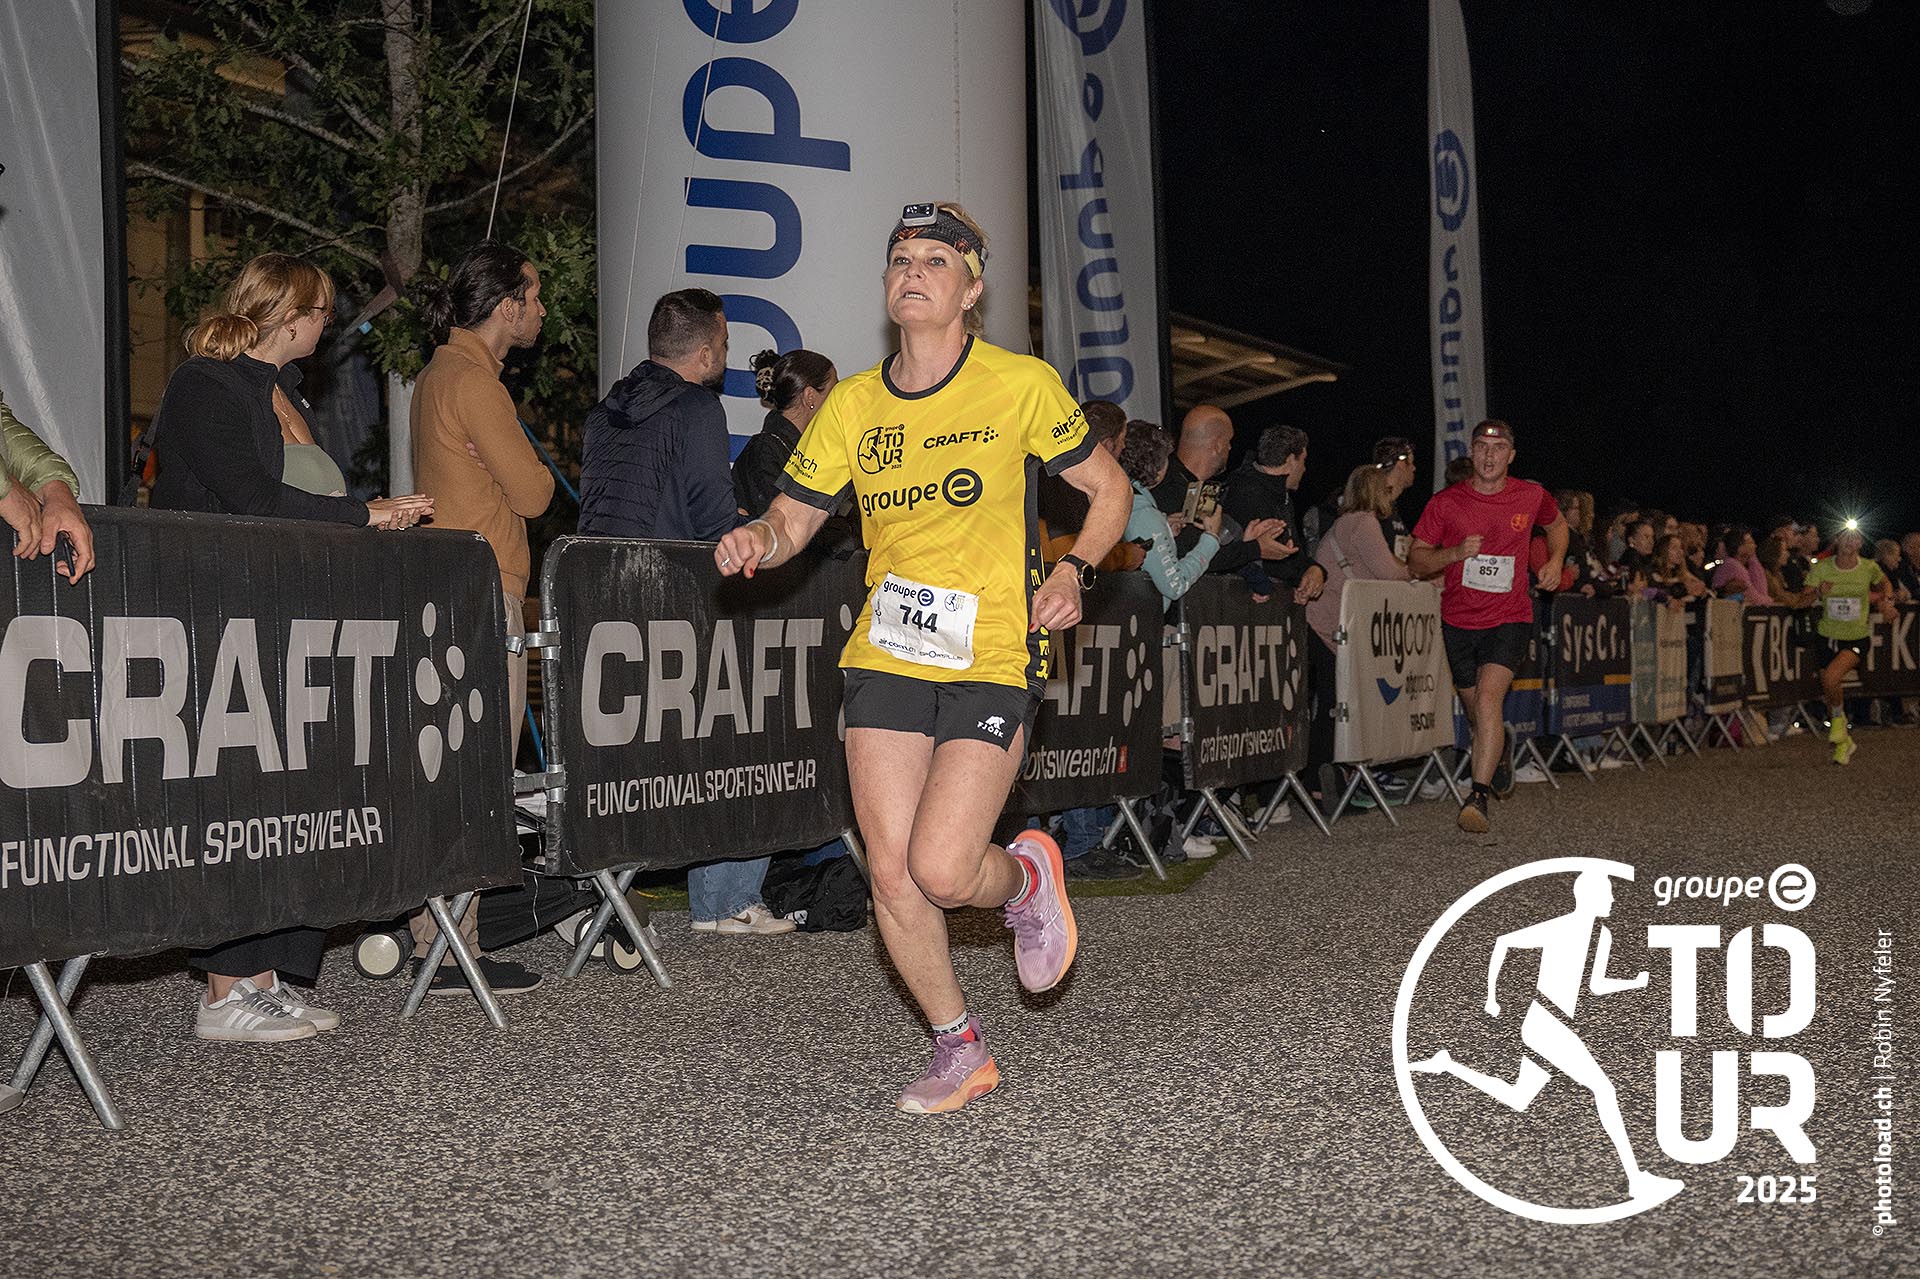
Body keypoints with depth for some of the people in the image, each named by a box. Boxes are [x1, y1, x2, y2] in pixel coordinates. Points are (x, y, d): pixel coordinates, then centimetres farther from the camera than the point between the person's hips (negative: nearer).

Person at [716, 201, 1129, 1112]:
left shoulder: (1021, 385, -3)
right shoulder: (854, 405, 6)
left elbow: (1108, 489, 7)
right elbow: (793, 518, 12)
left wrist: (1072, 571, -9)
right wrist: (757, 541, -11)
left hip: (993, 661, -4)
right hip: (884, 655, 4)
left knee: (940, 871, -15)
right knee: (890, 877, 0)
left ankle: (1025, 875, 22)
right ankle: (960, 1053, 22)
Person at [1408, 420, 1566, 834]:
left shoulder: (1530, 496, 0)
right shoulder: (1445, 503, -5)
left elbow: (1557, 524, 23)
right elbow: (1415, 561, -2)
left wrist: (1555, 560, 5)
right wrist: (1454, 553, -20)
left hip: (1509, 617, -2)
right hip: (1459, 620, 2)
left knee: (1489, 696, -22)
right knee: (1476, 711, 14)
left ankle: (1478, 796, -21)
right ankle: (1500, 751, 49)